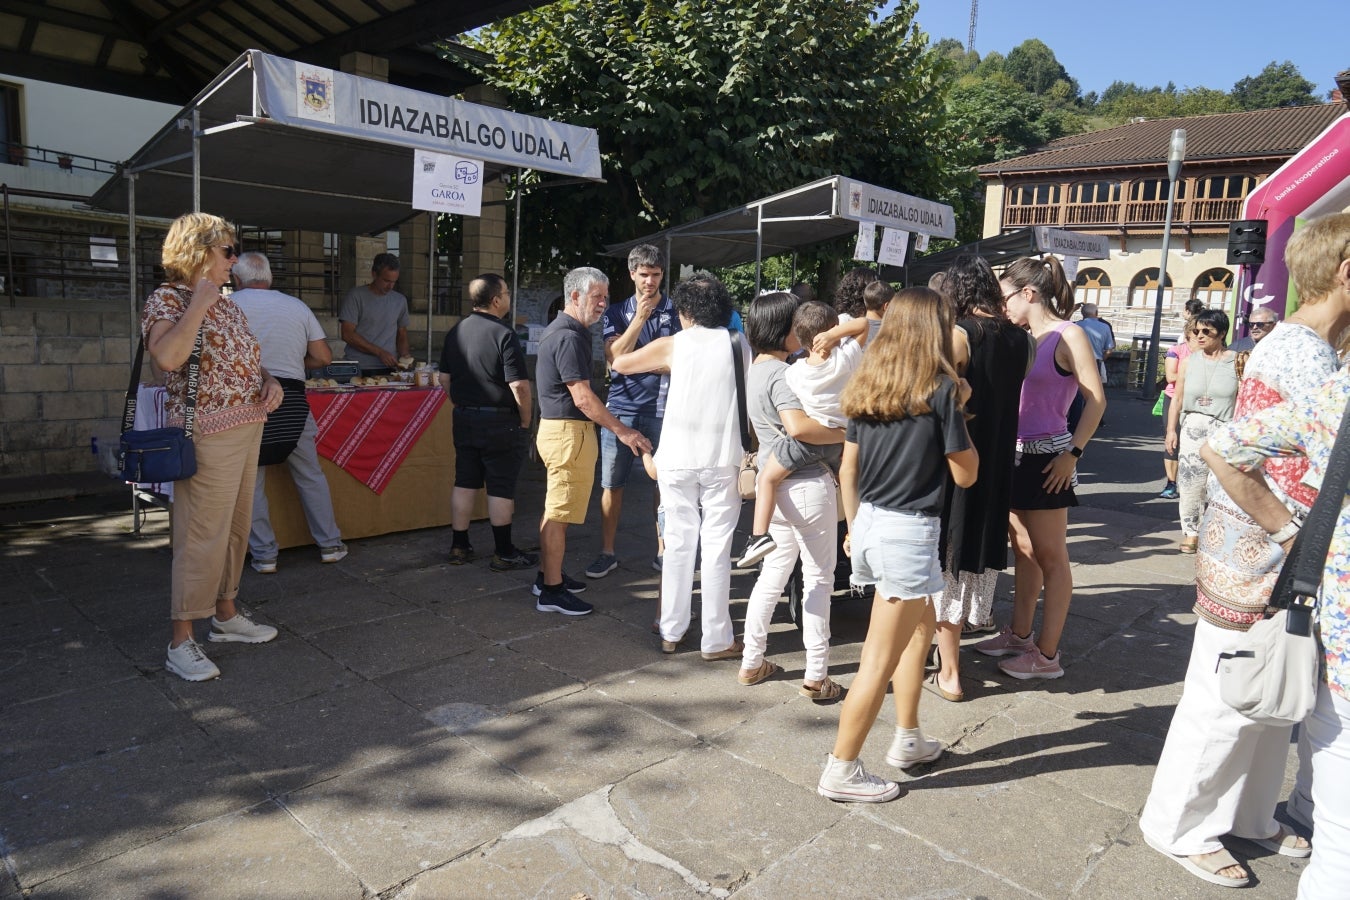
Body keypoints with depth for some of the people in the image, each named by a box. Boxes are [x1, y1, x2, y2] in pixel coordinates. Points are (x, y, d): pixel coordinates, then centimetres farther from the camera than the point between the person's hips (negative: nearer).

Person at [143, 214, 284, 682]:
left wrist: (269, 381, 3)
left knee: (236, 529, 16)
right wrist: (199, 304, -21)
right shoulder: (166, 300, -10)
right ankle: (182, 641, 5)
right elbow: (168, 356, -30)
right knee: (203, 537, -6)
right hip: (207, 436, -9)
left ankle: (226, 614, 30)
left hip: (248, 429, 9)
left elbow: (246, 356, 24)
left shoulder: (224, 301, 15)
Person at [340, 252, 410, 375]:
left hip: (389, 368, 3)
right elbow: (347, 334, -4)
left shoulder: (400, 300, 14)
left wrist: (404, 354, 1)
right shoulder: (356, 296, 1)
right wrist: (380, 352, -10)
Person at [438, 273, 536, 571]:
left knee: (464, 483, 13)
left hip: (464, 419, 7)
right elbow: (519, 387, -20)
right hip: (500, 421, -7)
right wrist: (525, 422, -8)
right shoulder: (504, 335, -16)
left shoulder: (455, 332, 7)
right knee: (501, 488, 2)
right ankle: (503, 553, 10)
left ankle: (459, 547, 20)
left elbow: (445, 378, 14)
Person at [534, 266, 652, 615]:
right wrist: (623, 431, -20)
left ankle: (548, 575, 29)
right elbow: (583, 397, -22)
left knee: (554, 508, 17)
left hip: (555, 427, 11)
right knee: (560, 512, -4)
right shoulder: (569, 337, -19)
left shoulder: (560, 331, 14)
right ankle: (551, 590, 4)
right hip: (569, 431, -11)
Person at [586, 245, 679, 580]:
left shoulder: (675, 312, 6)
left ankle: (663, 552, 18)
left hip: (662, 409, -1)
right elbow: (614, 358, -5)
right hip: (621, 407, 1)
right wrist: (640, 318, -9)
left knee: (665, 483, 5)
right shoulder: (616, 313, 9)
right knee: (611, 484, 5)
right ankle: (607, 553, 16)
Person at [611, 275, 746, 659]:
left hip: (677, 459, 1)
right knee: (717, 548, 4)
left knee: (679, 542, 12)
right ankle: (717, 639, 11)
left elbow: (620, 364, 12)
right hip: (723, 459, 0)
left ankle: (671, 631, 21)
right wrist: (751, 452, 11)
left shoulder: (673, 345, 0)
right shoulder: (739, 345, 1)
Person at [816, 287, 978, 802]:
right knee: (881, 660, 3)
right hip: (909, 531, -8)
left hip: (870, 523, 8)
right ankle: (841, 772, 13)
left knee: (921, 627, 26)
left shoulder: (868, 385, 6)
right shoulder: (940, 389, -12)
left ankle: (908, 741, 37)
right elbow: (965, 474, -5)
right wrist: (960, 412, 5)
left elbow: (847, 470, 10)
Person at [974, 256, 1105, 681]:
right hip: (1017, 453, 7)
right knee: (1023, 550, 16)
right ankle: (1019, 634, 29)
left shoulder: (1068, 335, -10)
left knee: (1050, 556, 1)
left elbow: (1096, 399, -13)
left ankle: (1047, 655, 10)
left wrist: (1073, 453, -17)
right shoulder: (1025, 339, 10)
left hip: (1046, 457, -7)